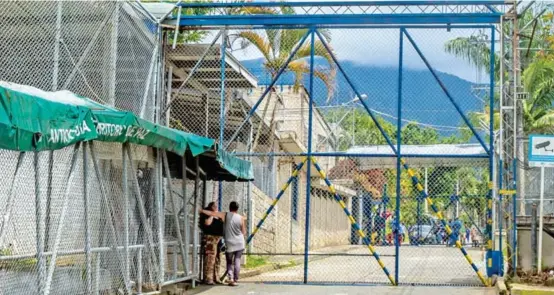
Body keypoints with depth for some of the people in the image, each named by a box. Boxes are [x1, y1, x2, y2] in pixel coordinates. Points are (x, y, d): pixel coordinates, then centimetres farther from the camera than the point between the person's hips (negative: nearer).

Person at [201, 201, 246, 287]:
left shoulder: (225, 215, -4)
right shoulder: (241, 218, -2)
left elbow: (211, 213, -3)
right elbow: (244, 232, 3)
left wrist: (201, 210, 7)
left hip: (230, 244, -1)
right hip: (240, 243, 1)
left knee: (229, 262, 8)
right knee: (237, 261, 6)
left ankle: (231, 278, -8)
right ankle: (236, 279, 3)